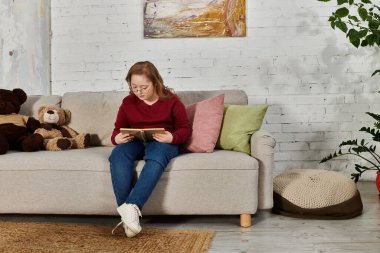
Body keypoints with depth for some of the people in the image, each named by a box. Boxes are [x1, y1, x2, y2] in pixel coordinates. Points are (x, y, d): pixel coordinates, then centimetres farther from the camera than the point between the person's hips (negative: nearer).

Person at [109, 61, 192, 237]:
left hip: (163, 143, -2)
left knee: (156, 154, -40)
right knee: (118, 154, -32)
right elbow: (117, 129, 12)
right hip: (136, 142, 3)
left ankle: (132, 206, -49)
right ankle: (127, 212, -40)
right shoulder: (128, 102, 6)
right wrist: (117, 138, -14)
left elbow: (185, 128, 0)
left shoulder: (171, 100, -1)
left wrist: (172, 138, -22)